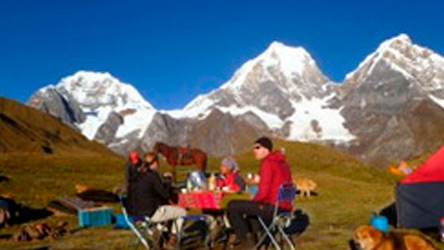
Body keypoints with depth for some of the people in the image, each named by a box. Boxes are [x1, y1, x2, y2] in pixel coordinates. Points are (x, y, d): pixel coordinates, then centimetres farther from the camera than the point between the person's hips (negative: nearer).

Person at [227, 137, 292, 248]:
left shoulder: (267, 164, -15)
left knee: (232, 206, -2)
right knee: (248, 205, 33)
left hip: (272, 207, -10)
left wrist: (253, 200, 0)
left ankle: (246, 238, 8)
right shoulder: (282, 162, 12)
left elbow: (263, 192, -19)